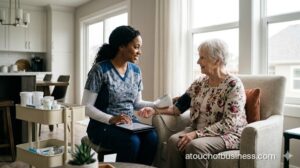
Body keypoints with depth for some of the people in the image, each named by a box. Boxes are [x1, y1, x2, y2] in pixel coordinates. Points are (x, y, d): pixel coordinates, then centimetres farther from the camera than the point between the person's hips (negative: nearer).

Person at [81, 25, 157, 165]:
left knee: (152, 137, -24)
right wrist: (110, 119, -26)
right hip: (103, 125, -5)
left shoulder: (136, 70, 7)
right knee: (132, 142, -32)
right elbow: (86, 106, -13)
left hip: (130, 123, 5)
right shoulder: (100, 70, -12)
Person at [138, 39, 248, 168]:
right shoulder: (200, 82, 6)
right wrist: (155, 110, -7)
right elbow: (179, 106, 6)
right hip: (199, 131, 5)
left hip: (228, 134, -5)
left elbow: (228, 124, -20)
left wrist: (197, 134, -27)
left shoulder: (234, 85, -14)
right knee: (174, 140, -23)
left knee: (195, 145, -33)